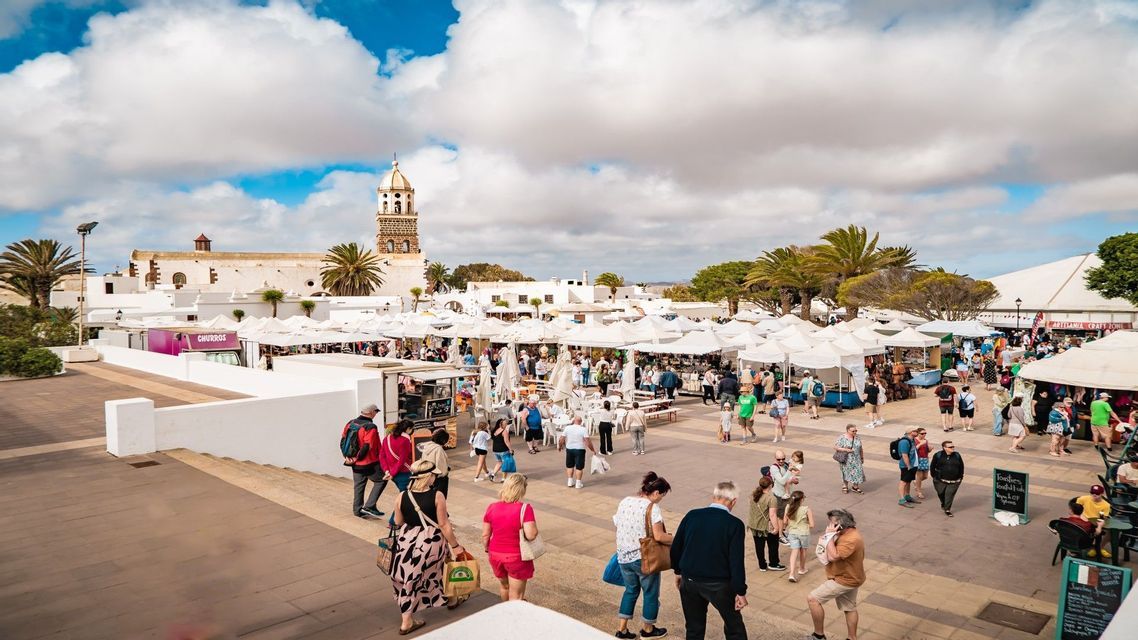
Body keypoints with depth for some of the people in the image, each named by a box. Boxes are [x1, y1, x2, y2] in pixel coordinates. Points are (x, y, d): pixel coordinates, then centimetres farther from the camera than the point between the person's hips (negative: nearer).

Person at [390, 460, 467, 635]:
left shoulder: (402, 497, -9)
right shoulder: (437, 496, -19)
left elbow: (398, 523, 4)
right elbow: (443, 524, -15)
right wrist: (455, 545, -3)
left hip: (407, 541, 2)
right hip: (431, 541, -2)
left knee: (409, 578, 14)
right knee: (439, 568, 22)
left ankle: (407, 622, 19)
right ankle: (450, 600, 47)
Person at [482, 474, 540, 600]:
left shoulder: (492, 507, -8)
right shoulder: (524, 508, -21)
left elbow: (485, 535, -2)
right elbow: (531, 535, -27)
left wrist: (487, 551, 15)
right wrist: (533, 524, -7)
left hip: (496, 555, 5)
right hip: (517, 557, -5)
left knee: (504, 585, 29)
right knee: (516, 595, 10)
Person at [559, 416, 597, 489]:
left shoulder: (567, 428, -6)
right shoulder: (583, 429, -11)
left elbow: (561, 439, -4)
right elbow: (587, 441, -16)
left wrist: (560, 446, 15)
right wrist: (592, 450, -6)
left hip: (569, 449, 2)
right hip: (579, 450, -2)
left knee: (569, 466, 18)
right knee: (579, 467, 6)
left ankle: (569, 481, 18)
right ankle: (578, 483, 7)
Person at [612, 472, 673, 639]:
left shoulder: (624, 502, 3)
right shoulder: (652, 507, -18)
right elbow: (658, 536, -22)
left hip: (623, 556, 6)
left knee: (630, 590, 23)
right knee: (651, 593, 16)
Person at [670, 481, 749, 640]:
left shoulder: (692, 515, -5)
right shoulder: (735, 524, -15)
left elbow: (675, 547, 3)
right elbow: (736, 561, -16)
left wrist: (678, 571, 18)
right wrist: (740, 591, -6)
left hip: (689, 581, 3)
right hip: (719, 585, -3)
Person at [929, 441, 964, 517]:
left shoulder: (957, 455, 2)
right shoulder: (938, 455, -5)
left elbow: (961, 467, 13)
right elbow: (932, 466, 3)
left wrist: (960, 477, 10)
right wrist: (934, 476, 3)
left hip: (953, 482, 1)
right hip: (941, 481, 0)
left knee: (949, 495, -3)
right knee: (941, 493, 12)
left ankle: (947, 509, 9)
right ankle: (943, 504, 40)